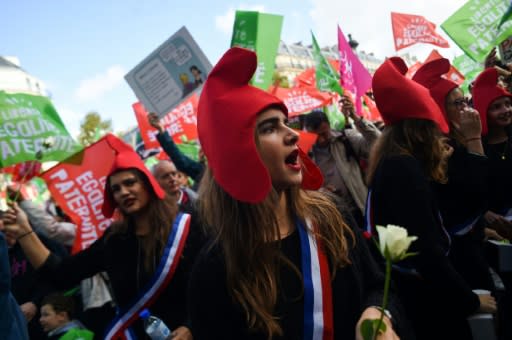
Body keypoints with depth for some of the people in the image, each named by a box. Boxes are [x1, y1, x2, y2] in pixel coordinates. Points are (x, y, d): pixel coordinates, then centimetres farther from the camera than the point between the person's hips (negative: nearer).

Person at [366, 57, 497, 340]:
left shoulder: (391, 163, 7)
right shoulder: (404, 167, -23)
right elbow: (425, 250, -28)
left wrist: (437, 166, 15)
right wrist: (470, 300, -17)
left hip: (411, 290, 10)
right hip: (423, 295, -10)